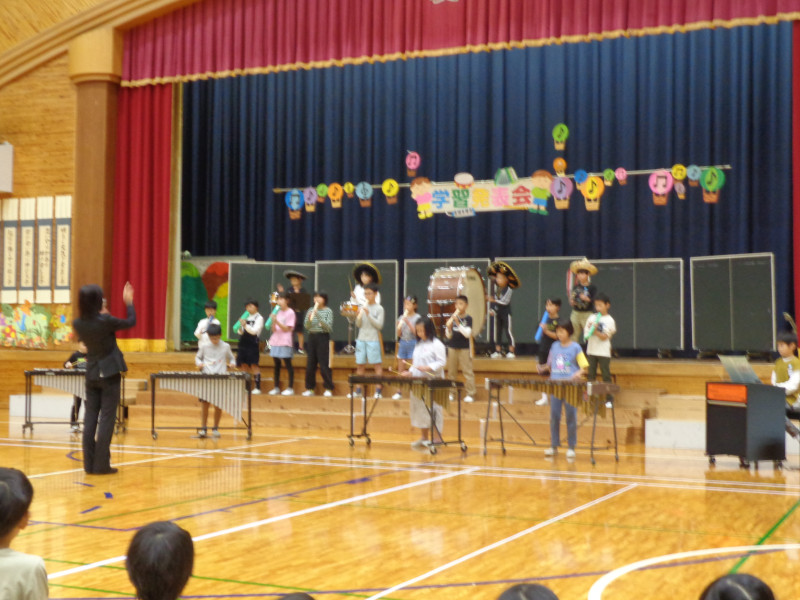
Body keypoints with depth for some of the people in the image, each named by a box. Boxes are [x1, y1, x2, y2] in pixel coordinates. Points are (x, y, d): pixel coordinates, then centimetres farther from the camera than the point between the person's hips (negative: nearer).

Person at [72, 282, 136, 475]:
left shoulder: (78, 324, -2)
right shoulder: (105, 321, -18)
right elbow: (131, 322, -3)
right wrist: (129, 301, 10)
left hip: (91, 374, 5)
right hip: (110, 373, -5)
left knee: (90, 418, 8)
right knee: (107, 419, -1)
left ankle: (89, 464, 10)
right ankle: (101, 465, -1)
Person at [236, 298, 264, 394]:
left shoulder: (259, 318, -1)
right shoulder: (245, 317, 14)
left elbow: (254, 331, -11)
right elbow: (240, 332, 12)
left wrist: (245, 325, -20)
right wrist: (240, 327, -9)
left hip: (252, 344, -6)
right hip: (243, 343, 6)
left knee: (254, 365, -6)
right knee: (244, 365, 6)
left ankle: (257, 387, -3)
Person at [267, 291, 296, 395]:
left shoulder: (290, 313, -4)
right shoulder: (278, 312, 13)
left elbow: (287, 328, -10)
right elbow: (274, 329, 10)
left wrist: (277, 321, -21)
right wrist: (273, 322, -10)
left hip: (285, 343, -6)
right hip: (275, 342, 6)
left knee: (288, 365, -3)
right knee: (276, 365, 9)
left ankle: (290, 388, 1)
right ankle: (276, 387, 14)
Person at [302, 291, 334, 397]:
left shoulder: (328, 311, -3)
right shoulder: (310, 310, 8)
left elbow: (329, 327, -13)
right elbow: (307, 327, 3)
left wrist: (318, 316, -21)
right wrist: (309, 319, -18)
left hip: (323, 337, -4)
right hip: (312, 337, 4)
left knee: (324, 365, -4)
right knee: (310, 365, 6)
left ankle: (328, 389, 4)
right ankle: (310, 388, 14)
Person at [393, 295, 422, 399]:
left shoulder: (417, 318, -4)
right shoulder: (401, 317, 7)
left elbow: (416, 332, -11)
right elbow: (399, 334, 7)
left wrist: (408, 322, -20)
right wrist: (400, 325, -13)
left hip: (413, 344, -5)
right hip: (402, 343, 5)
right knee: (400, 370, 8)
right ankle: (399, 392, 14)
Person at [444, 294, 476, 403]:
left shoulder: (468, 319, -4)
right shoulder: (452, 318, 3)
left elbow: (467, 334, -15)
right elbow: (448, 336, 5)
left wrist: (458, 323, -22)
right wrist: (448, 328, -16)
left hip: (464, 348, -4)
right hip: (452, 347, 4)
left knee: (467, 372, -3)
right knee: (451, 372, 10)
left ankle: (470, 394, 0)